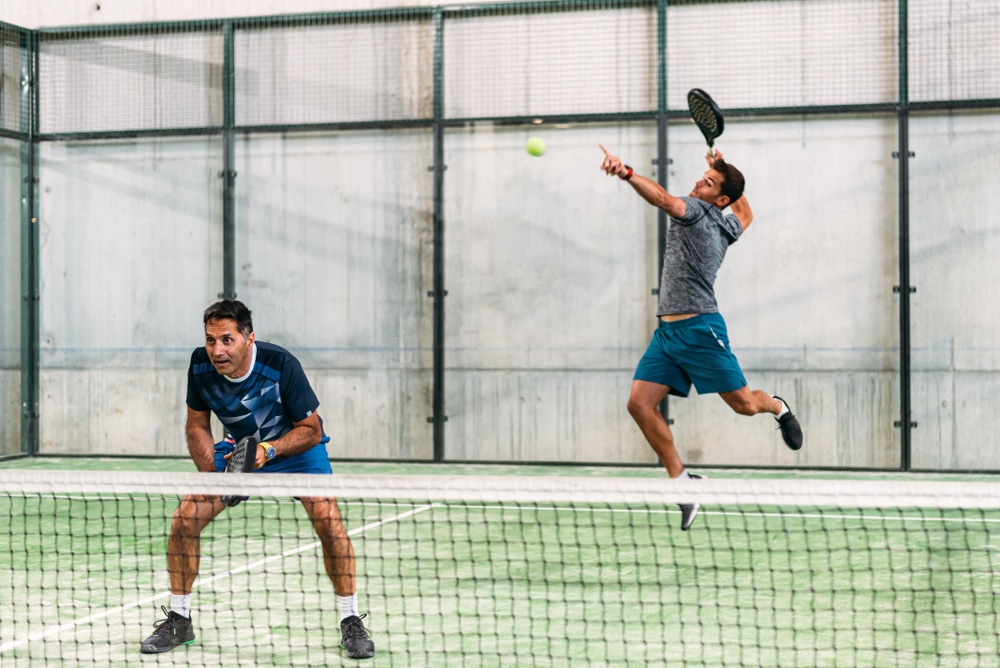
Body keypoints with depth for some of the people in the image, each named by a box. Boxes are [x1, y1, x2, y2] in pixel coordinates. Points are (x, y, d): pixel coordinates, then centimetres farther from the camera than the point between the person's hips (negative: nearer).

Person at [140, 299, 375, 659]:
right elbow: (198, 425, -5)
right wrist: (211, 473, -20)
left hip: (296, 446, -3)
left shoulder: (281, 365, -31)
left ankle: (351, 621, -7)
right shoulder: (200, 365, -21)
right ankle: (179, 619, 10)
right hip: (238, 446, 4)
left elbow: (310, 430, -21)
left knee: (328, 519, -24)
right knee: (185, 518, -10)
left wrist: (269, 450, -37)